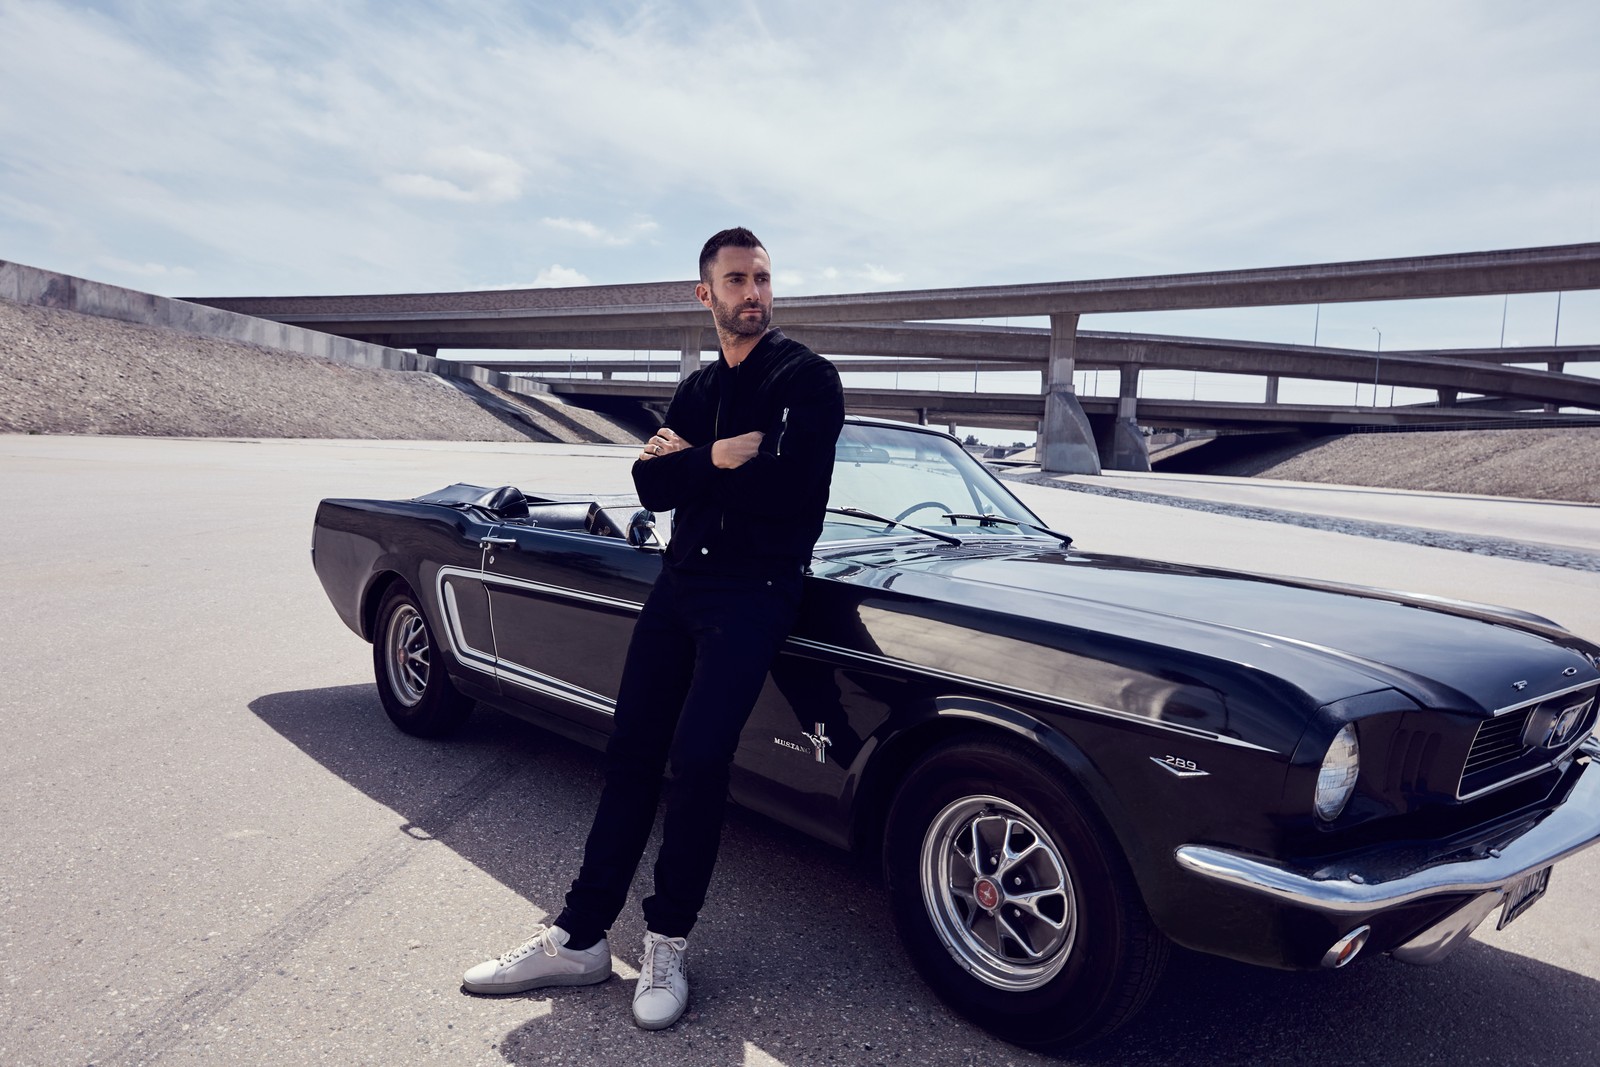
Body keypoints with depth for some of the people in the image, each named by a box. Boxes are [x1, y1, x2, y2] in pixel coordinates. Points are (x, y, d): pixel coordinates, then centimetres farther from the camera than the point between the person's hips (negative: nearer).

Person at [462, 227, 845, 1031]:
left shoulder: (808, 378, -3)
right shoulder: (697, 389, 16)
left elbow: (796, 488, -18)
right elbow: (652, 487, 4)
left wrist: (688, 460, -7)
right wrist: (720, 458, -13)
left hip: (754, 592, -6)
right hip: (680, 582, 6)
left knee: (697, 759, -13)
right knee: (631, 752, 4)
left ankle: (668, 942, 8)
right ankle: (579, 939, 13)